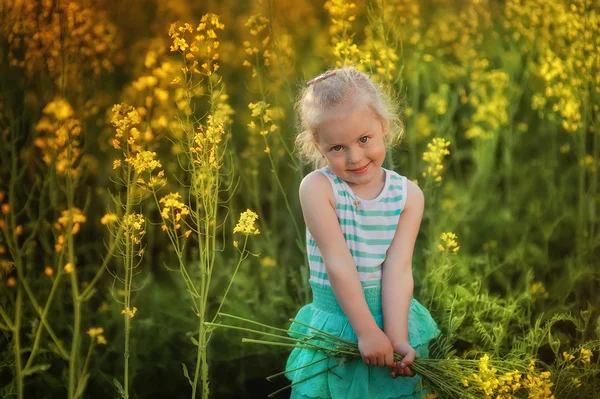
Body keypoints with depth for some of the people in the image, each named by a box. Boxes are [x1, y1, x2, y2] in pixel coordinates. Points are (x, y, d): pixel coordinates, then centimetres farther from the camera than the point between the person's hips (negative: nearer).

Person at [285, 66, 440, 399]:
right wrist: (367, 331, -20)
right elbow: (338, 264, -18)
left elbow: (398, 270, -12)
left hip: (395, 317, 2)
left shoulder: (408, 195, -6)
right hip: (336, 325, -2)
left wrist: (397, 337, -21)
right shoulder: (317, 188, -14)